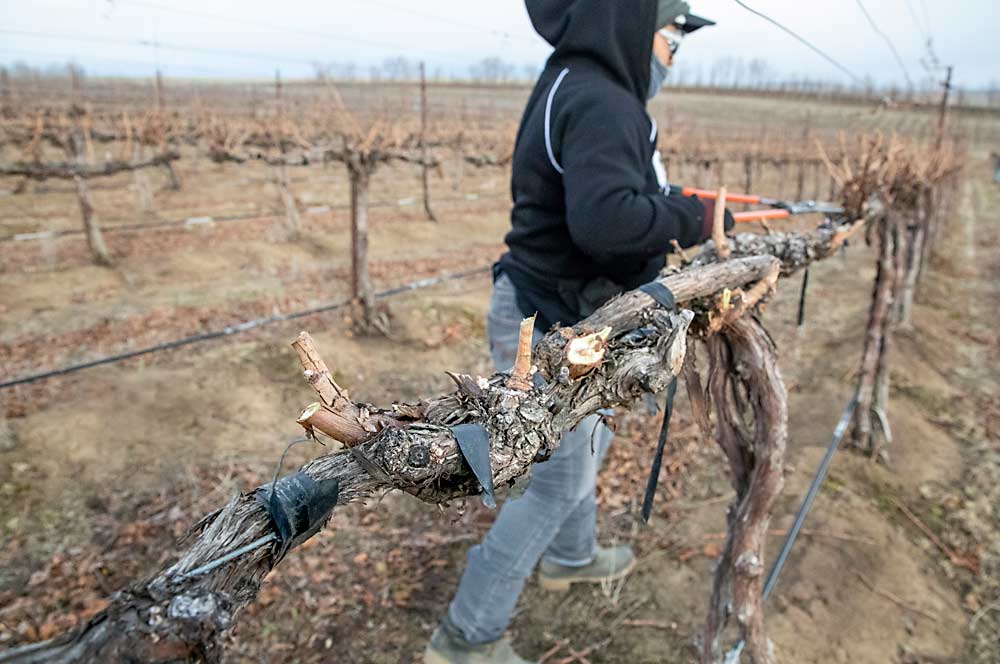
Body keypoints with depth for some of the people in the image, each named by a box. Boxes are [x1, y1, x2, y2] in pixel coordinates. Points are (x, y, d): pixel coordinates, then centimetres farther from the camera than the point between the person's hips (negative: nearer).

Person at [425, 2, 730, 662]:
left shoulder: (572, 87, 12)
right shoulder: (601, 102, -21)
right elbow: (605, 218, -36)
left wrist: (671, 209, 8)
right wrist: (694, 219, -21)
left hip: (558, 315, 10)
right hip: (551, 328, -10)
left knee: (587, 443, 27)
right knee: (557, 482, 4)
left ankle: (572, 557, 53)